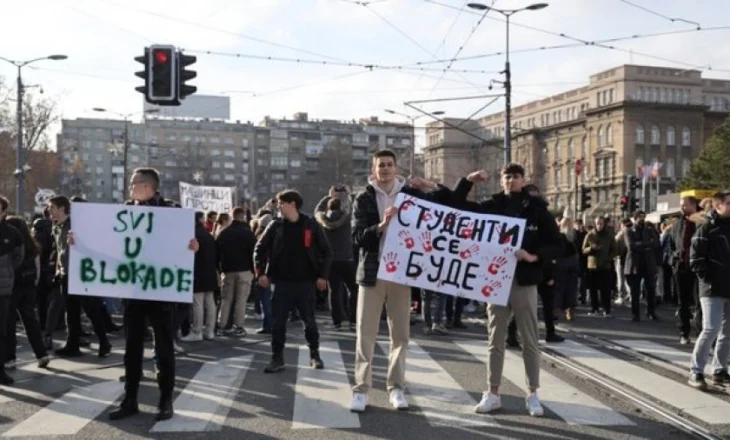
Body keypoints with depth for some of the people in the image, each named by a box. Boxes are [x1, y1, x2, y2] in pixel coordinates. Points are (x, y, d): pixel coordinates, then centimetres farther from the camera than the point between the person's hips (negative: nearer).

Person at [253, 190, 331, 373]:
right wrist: (261, 272, -5)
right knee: (278, 322, 1)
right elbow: (260, 249, 7)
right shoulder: (276, 226, 2)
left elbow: (326, 251, 3)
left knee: (309, 320, 8)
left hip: (305, 282, -1)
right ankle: (277, 358, 9)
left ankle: (314, 355, 24)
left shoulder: (311, 225, -2)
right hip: (281, 282, 1)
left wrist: (323, 275, -5)